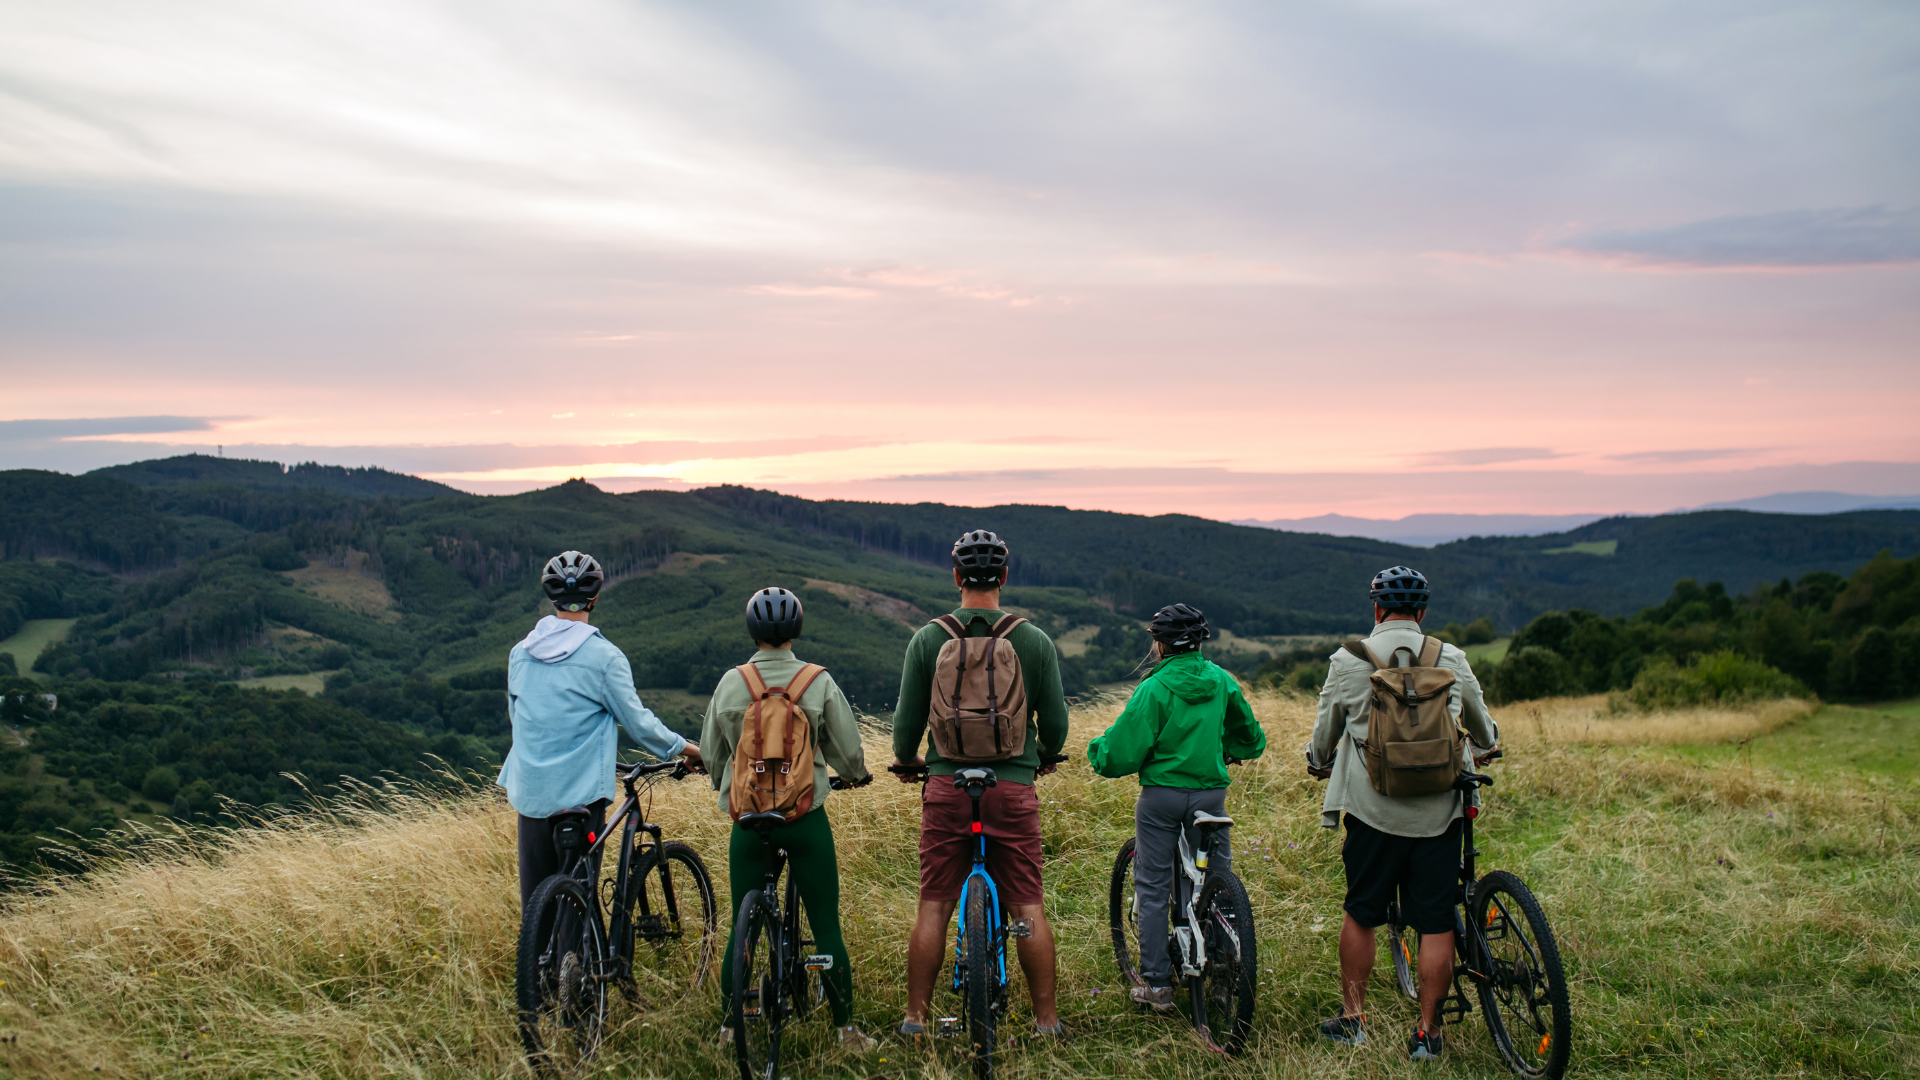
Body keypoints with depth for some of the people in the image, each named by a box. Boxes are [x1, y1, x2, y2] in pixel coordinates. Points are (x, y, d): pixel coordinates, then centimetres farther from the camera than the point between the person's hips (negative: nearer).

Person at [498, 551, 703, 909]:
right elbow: (639, 722, -7)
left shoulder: (520, 653, 6)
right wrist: (688, 749, 8)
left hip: (529, 790, 5)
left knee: (535, 894, 11)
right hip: (580, 791, -5)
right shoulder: (603, 656, -10)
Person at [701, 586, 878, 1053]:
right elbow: (848, 751, -1)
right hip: (806, 820, -2)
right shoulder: (819, 683, -8)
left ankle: (730, 1026, 23)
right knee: (826, 927, 6)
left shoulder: (730, 683, -3)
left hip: (748, 818, 2)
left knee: (742, 928, 14)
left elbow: (711, 755, 8)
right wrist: (857, 774, 22)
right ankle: (846, 1029, 11)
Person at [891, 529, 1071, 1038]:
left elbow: (907, 720, 2)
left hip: (947, 787, 0)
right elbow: (1055, 725, 3)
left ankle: (915, 1018, 15)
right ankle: (1047, 1020, 12)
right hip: (1013, 786, 0)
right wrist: (1045, 756, 25)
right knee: (1028, 908, 6)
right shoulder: (1036, 641, -2)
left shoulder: (927, 639, -2)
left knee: (933, 907, 8)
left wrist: (906, 759, 23)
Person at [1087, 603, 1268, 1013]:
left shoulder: (1154, 688, -12)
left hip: (1161, 796, -4)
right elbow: (1251, 739, 15)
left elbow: (1122, 754, -12)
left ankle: (1157, 983, 10)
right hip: (1212, 792, 4)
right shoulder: (1222, 681, 3)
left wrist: (1097, 750, 8)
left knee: (1152, 889, 6)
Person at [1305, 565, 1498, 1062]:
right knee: (1436, 923, 6)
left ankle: (1352, 1018, 21)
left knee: (1360, 914, 13)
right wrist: (1482, 750, 44)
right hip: (1439, 811, 1)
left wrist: (1319, 764, 32)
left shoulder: (1348, 661, -2)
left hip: (1373, 810, -1)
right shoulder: (1452, 660, 3)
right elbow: (1484, 731, 20)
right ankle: (1427, 1033, 12)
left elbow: (1324, 734, 10)